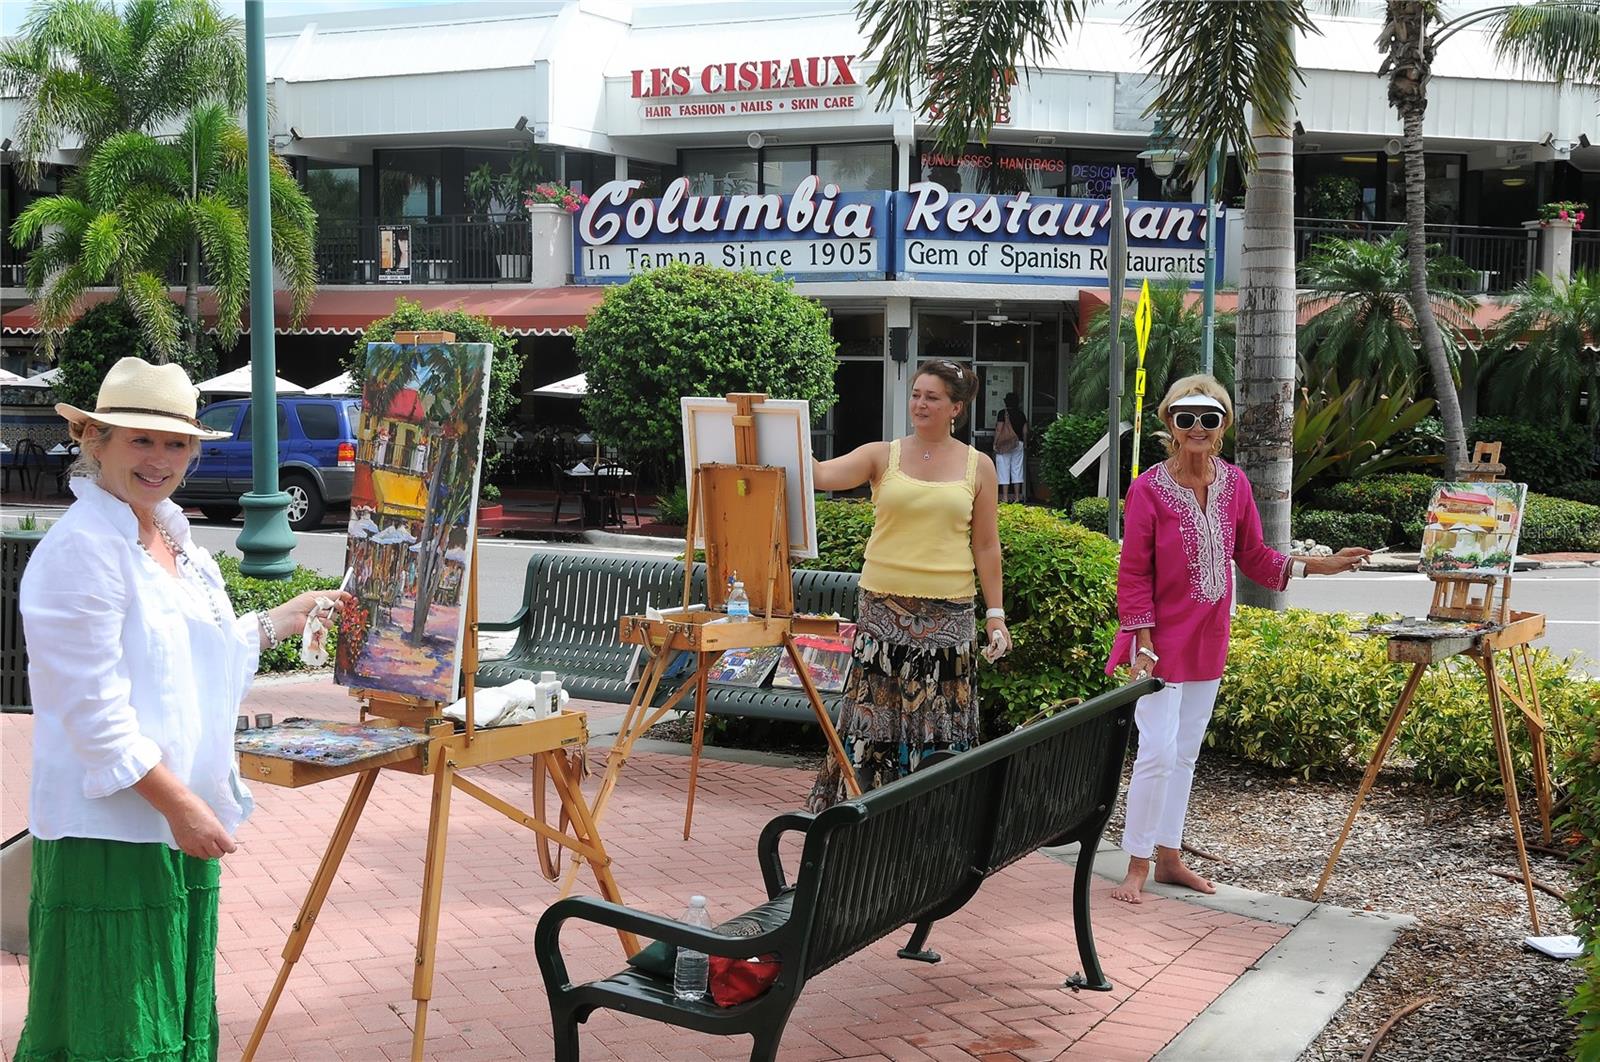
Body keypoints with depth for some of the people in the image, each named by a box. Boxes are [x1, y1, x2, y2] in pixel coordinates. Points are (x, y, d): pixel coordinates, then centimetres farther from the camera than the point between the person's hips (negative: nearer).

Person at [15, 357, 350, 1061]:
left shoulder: (173, 538, 12)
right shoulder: (81, 549, -16)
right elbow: (93, 708, -20)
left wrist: (285, 618, 23)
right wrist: (178, 803, -21)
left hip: (182, 822, 9)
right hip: (108, 831, -9)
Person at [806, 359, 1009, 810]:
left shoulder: (977, 467, 6)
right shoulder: (882, 456, 4)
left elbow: (986, 545, 7)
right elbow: (822, 475, -10)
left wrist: (995, 613, 3)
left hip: (947, 612, 0)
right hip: (883, 607, 0)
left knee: (937, 717, 2)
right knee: (876, 712, 3)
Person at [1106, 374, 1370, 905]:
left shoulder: (1234, 483, 1)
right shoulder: (1148, 489, -14)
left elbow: (1253, 557, 9)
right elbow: (1134, 574, -12)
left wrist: (1317, 565, 1)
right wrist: (1142, 644, -16)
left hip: (1208, 639, 6)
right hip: (1162, 638, -6)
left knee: (1186, 752, 15)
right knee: (1157, 751, -8)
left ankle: (1169, 856, 27)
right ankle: (1137, 864, 6)